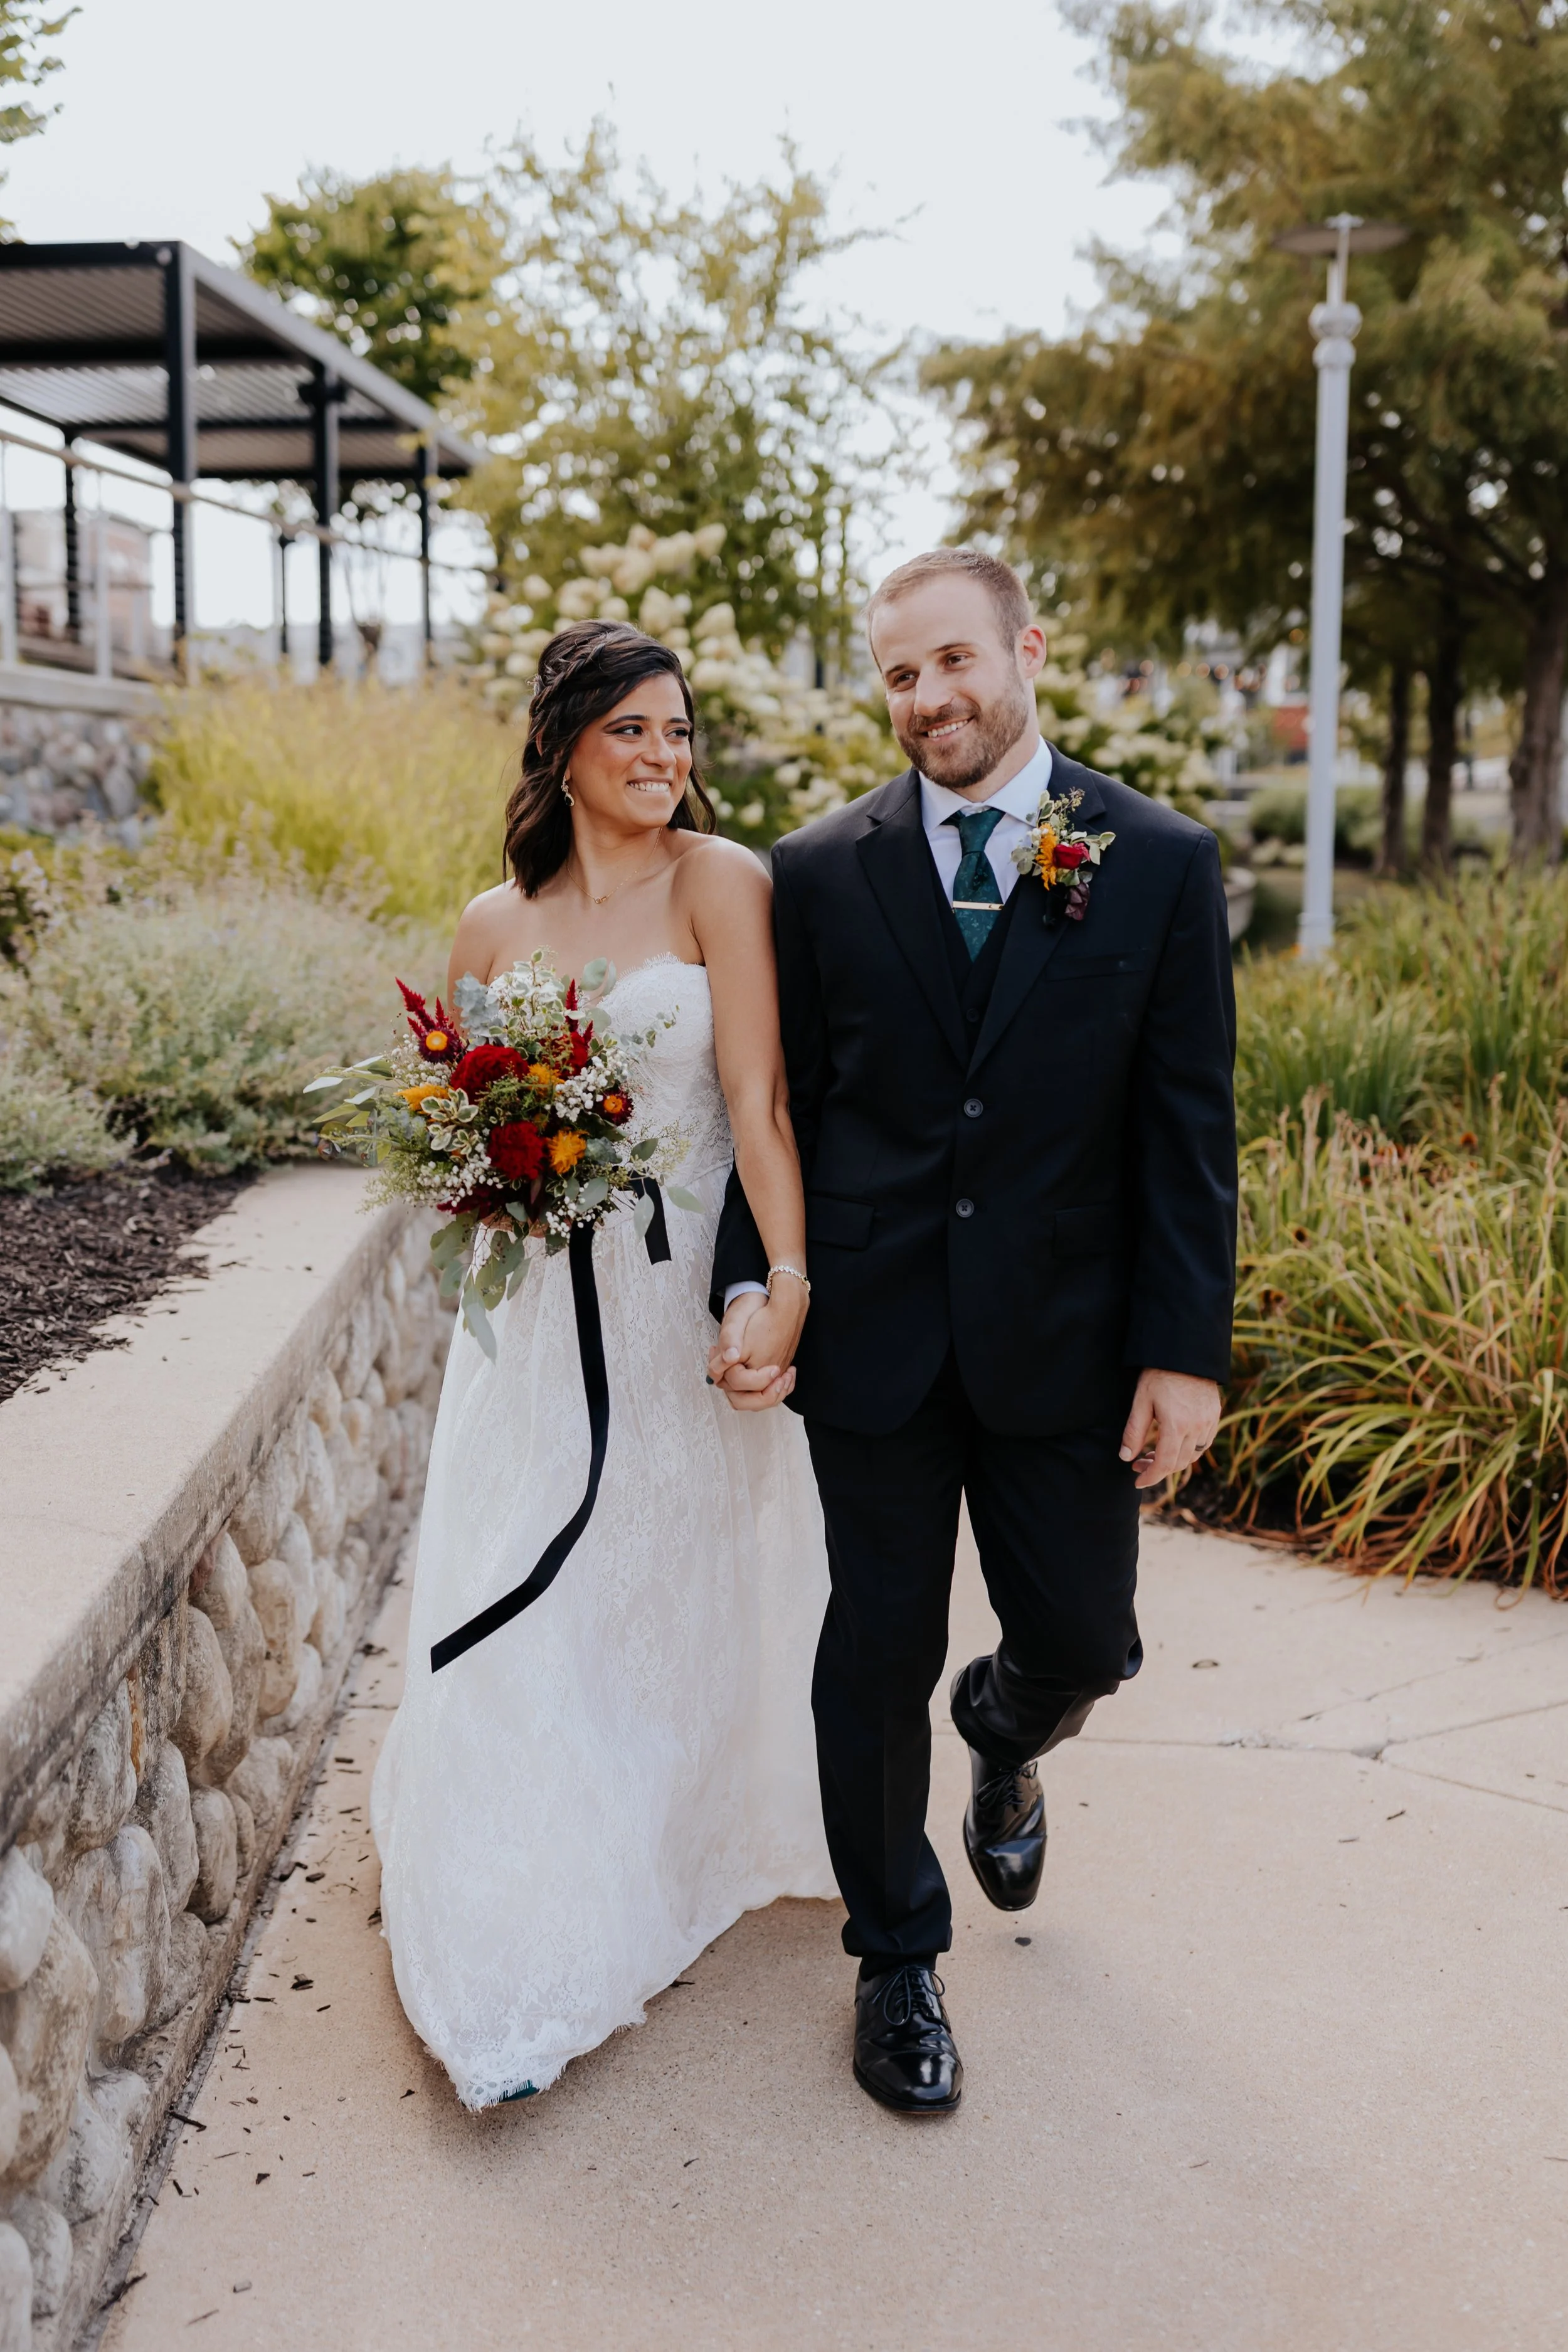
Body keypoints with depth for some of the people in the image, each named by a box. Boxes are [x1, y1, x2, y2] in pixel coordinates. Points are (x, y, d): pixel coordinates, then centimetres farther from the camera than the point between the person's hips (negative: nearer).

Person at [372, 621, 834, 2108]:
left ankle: (680, 1848, 40)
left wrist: (786, 1276, -25)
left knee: (682, 1586, 14)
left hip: (686, 1299, -2)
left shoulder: (718, 882, -8)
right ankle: (521, 1968, 17)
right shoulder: (494, 924, 3)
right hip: (540, 1306, 2)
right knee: (525, 1609, 2)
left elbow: (757, 1096, -15)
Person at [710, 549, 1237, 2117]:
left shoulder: (1159, 864, -2)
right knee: (879, 1658, 8)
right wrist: (748, 1290, -7)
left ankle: (1003, 1740, 48)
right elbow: (780, 1105, 4)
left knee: (1082, 1642, 9)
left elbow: (1187, 1130, -3)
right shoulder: (821, 872, 0)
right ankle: (897, 1960, 29)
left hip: (1064, 1337, 0)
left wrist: (1185, 1352, -7)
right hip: (873, 1334, 0)